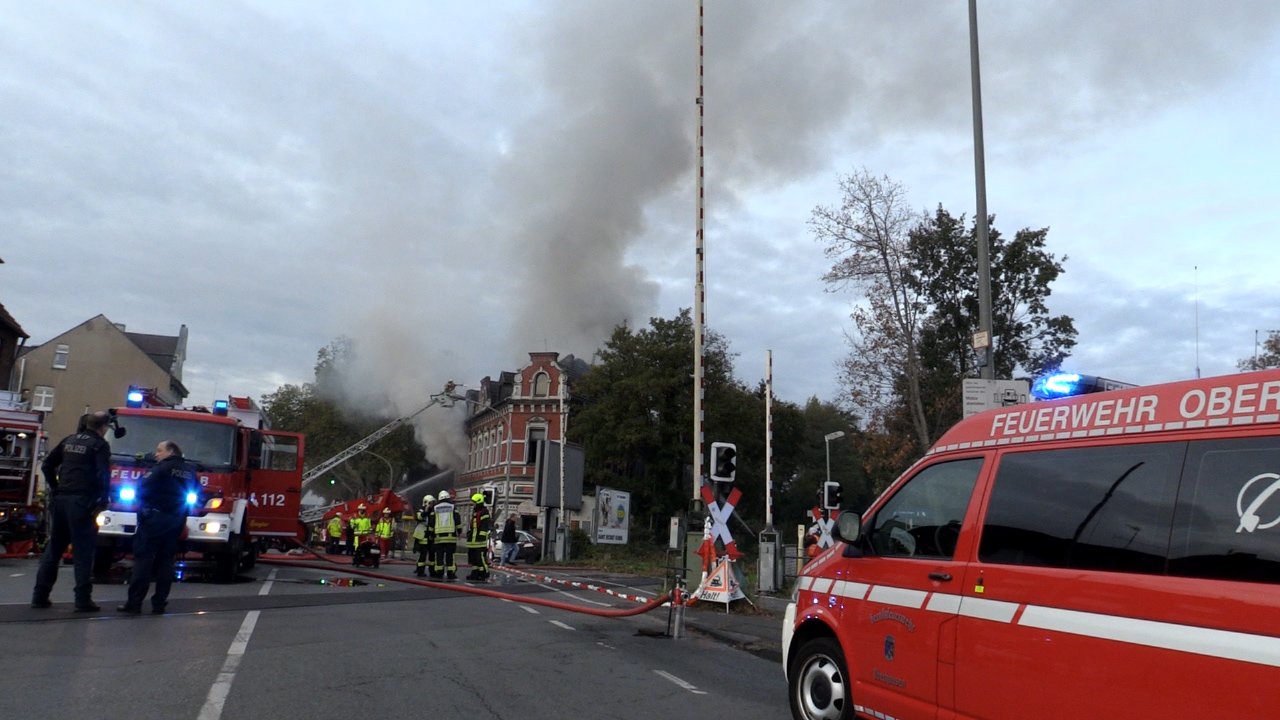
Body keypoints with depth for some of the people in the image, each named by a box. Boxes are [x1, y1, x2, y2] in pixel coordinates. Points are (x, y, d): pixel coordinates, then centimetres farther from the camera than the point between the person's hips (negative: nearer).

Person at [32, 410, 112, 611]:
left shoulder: (69, 440, 16)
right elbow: (103, 474, -15)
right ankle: (83, 600, -4)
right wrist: (104, 499, -4)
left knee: (53, 548, 14)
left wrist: (56, 489, 21)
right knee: (83, 551, -4)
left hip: (61, 499, 7)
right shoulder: (100, 445, -5)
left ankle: (40, 596, 16)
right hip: (82, 502, -7)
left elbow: (47, 465, 19)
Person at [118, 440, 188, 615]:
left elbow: (143, 489, -12)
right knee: (165, 561, 9)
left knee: (143, 559, -3)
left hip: (154, 518, -6)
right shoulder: (188, 473, 13)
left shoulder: (163, 469, -8)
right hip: (176, 522, 7)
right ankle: (159, 603, 8)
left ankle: (134, 602, -4)